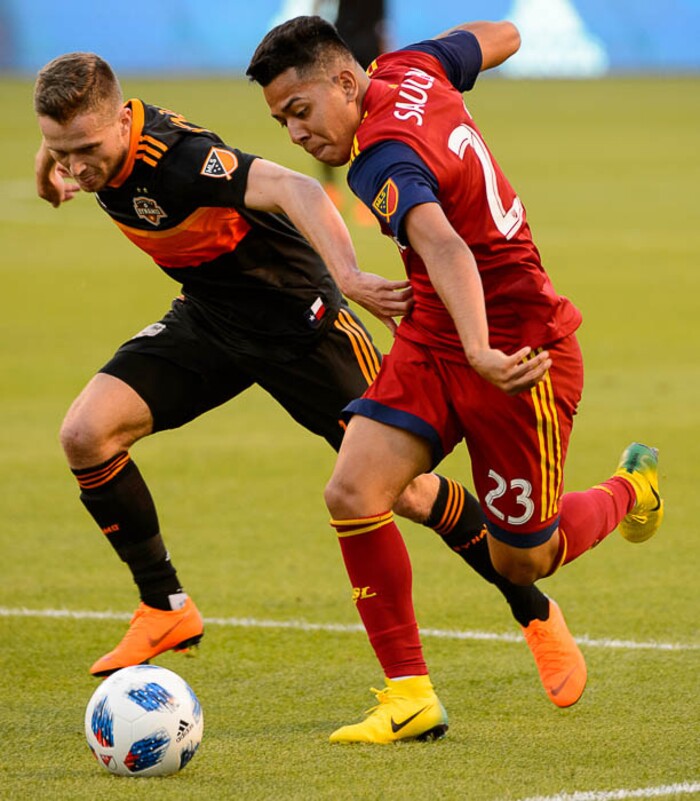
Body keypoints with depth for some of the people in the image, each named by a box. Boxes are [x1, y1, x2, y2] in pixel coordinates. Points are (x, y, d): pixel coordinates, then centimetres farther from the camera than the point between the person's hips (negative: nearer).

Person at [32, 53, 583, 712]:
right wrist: (52, 176, -1)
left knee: (402, 489, -3)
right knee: (85, 434, -12)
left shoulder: (174, 158, -34)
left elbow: (293, 189, -48)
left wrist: (349, 275, -62)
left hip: (297, 321, -7)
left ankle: (535, 613, 18)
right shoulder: (86, 133, -11)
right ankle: (164, 609, 3)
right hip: (207, 319, 7)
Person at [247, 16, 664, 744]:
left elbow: (443, 245, -47)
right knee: (353, 497, -11)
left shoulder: (384, 163, -28)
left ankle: (629, 491, 38)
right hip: (432, 339, 9)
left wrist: (481, 352, -63)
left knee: (522, 563, 7)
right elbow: (500, 38, 16)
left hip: (516, 352, -9)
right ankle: (409, 695, -2)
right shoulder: (411, 70, -2)